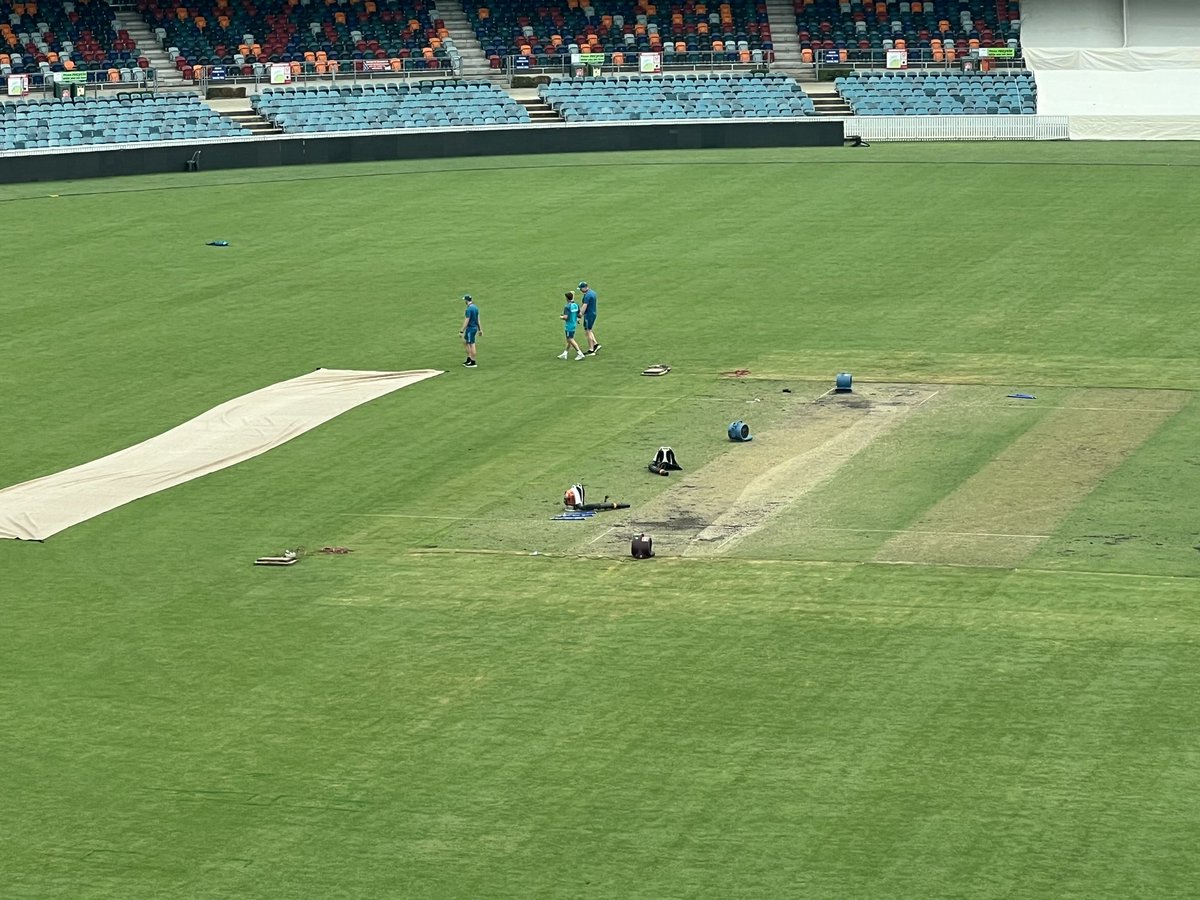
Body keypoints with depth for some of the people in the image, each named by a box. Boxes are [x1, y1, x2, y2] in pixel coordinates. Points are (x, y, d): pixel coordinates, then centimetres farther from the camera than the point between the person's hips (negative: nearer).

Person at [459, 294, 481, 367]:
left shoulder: (469, 309, -20)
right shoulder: (475, 307, 8)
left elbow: (466, 321, -20)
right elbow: (478, 319, 14)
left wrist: (461, 331, -16)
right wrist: (480, 329, 20)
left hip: (470, 328, -9)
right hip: (475, 327, 9)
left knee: (471, 345, -1)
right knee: (465, 342, 20)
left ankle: (473, 363, 7)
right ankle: (469, 359, 22)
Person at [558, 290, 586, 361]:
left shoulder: (567, 307, -20)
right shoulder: (576, 305, 2)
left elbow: (565, 317, -25)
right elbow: (579, 315, 7)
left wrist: (561, 317, -4)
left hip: (569, 325, -8)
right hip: (574, 324, 8)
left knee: (571, 340, -2)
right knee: (569, 340, 16)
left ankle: (580, 353, -7)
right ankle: (565, 353, 25)